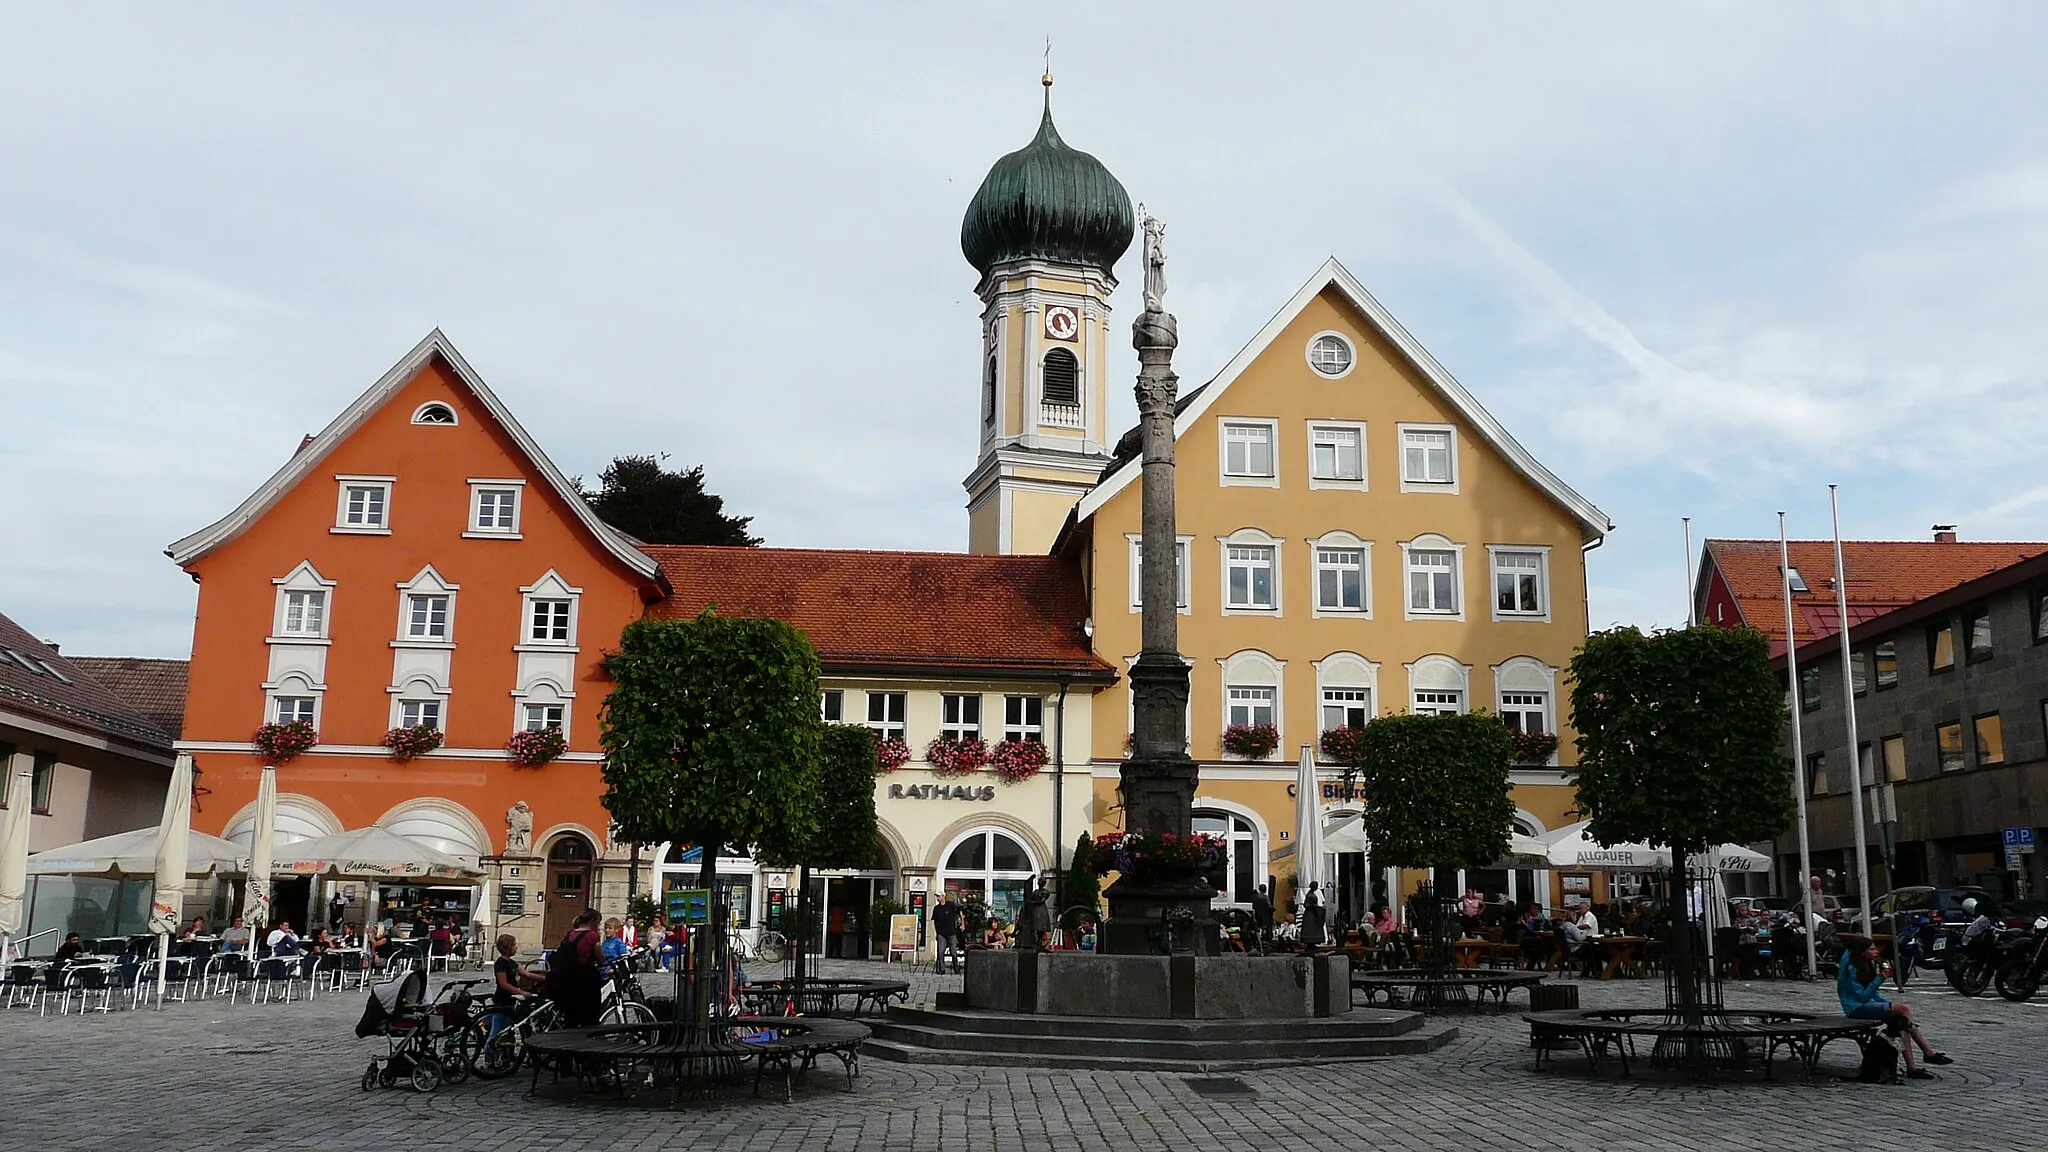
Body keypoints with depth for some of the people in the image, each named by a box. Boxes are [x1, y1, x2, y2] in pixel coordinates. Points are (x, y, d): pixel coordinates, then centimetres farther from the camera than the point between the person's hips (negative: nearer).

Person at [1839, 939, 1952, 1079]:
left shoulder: (1868, 966, 14)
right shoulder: (1852, 969, -13)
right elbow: (1861, 996, -18)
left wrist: (1889, 1004, 5)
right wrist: (1879, 980, -24)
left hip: (1868, 1004, 9)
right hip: (1856, 1008, -9)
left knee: (1902, 1022, -15)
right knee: (1903, 1010, -21)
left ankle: (1912, 1068, -21)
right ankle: (1929, 1053, -17)